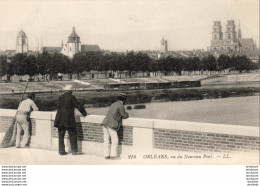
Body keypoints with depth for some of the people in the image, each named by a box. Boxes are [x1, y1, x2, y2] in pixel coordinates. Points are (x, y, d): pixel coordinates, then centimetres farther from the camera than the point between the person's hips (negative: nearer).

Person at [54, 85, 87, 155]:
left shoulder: (60, 97, 8)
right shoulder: (71, 97, -6)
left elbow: (59, 107, 14)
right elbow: (78, 106, -3)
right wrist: (84, 113, 9)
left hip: (60, 119, 5)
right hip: (69, 119, -4)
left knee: (61, 136, 9)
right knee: (73, 135, 4)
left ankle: (61, 151, 9)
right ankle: (74, 151, 2)